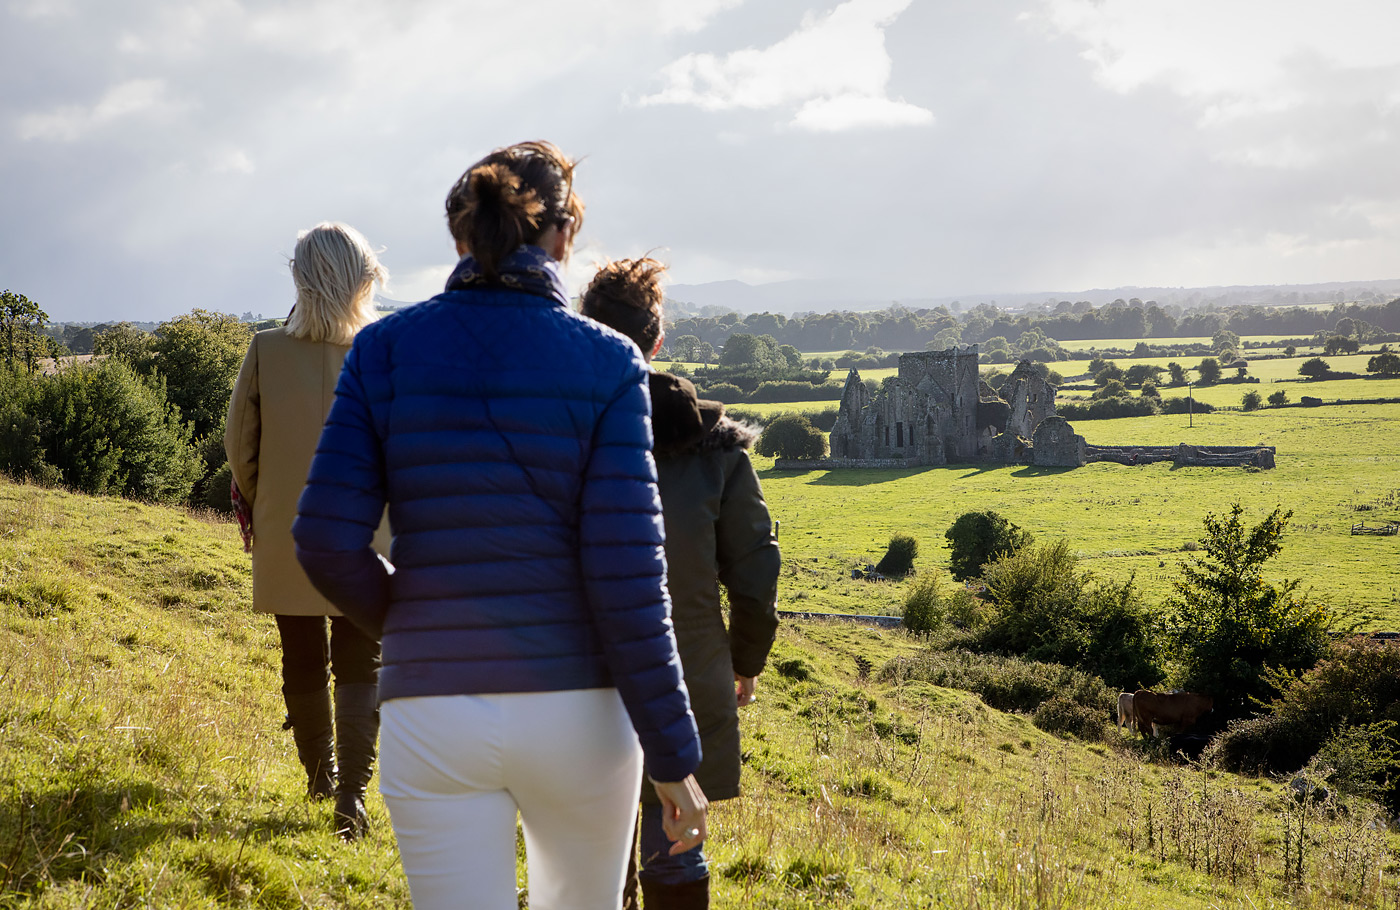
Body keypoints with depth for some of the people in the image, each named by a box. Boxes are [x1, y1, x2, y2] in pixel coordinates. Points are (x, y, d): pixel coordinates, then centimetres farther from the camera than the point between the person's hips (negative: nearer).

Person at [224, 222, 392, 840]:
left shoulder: (265, 351, -9)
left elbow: (239, 444, -1)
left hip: (286, 538, 1)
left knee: (303, 665, 18)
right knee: (360, 668, 6)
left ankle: (320, 776, 34)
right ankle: (351, 791, -7)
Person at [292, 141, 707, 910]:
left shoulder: (385, 349, -1)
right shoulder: (605, 364, -5)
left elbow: (328, 540, -6)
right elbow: (626, 574, -11)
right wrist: (673, 755, -5)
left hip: (432, 720, 0)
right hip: (578, 714, 0)